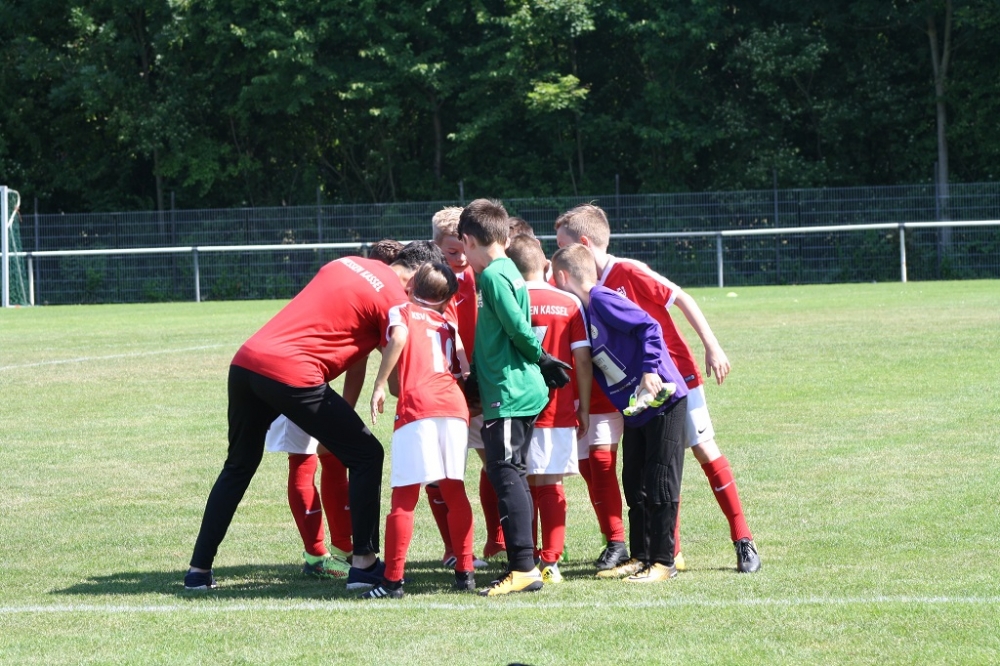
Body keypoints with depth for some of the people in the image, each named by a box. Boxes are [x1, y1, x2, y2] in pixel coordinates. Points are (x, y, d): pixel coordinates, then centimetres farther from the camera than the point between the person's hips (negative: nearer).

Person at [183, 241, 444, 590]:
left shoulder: (347, 264, 20)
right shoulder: (394, 299, -1)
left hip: (246, 361, 7)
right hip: (292, 375, -7)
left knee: (238, 467, 22)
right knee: (366, 455, 8)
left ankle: (199, 569, 22)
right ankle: (364, 563, 7)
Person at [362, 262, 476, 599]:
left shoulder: (401, 312, 15)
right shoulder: (447, 326, 27)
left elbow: (399, 337, -7)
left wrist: (380, 385, -6)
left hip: (417, 406, -4)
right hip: (455, 405, 4)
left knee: (404, 497, -3)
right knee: (454, 491, 16)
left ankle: (393, 580, -3)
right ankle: (465, 572, 18)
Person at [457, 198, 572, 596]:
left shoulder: (493, 276, -13)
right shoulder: (508, 272, 16)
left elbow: (518, 328, -19)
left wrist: (540, 359, -1)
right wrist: (475, 380, 24)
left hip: (509, 394, -10)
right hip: (523, 390, 10)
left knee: (505, 474, -10)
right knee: (512, 476, 13)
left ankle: (523, 566, -14)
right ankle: (524, 566, 16)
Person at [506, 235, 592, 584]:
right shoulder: (569, 303, 0)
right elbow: (582, 359, -1)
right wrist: (584, 406, 7)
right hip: (559, 410, 1)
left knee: (523, 487, 8)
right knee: (551, 486, 7)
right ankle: (550, 562, 3)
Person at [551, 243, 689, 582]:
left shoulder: (602, 299, -15)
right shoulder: (583, 312, 11)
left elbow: (649, 327, -20)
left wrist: (650, 371, -25)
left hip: (663, 402, -9)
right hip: (635, 409, 9)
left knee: (659, 486, -4)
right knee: (634, 486, 12)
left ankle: (663, 562, 1)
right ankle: (641, 557, 20)